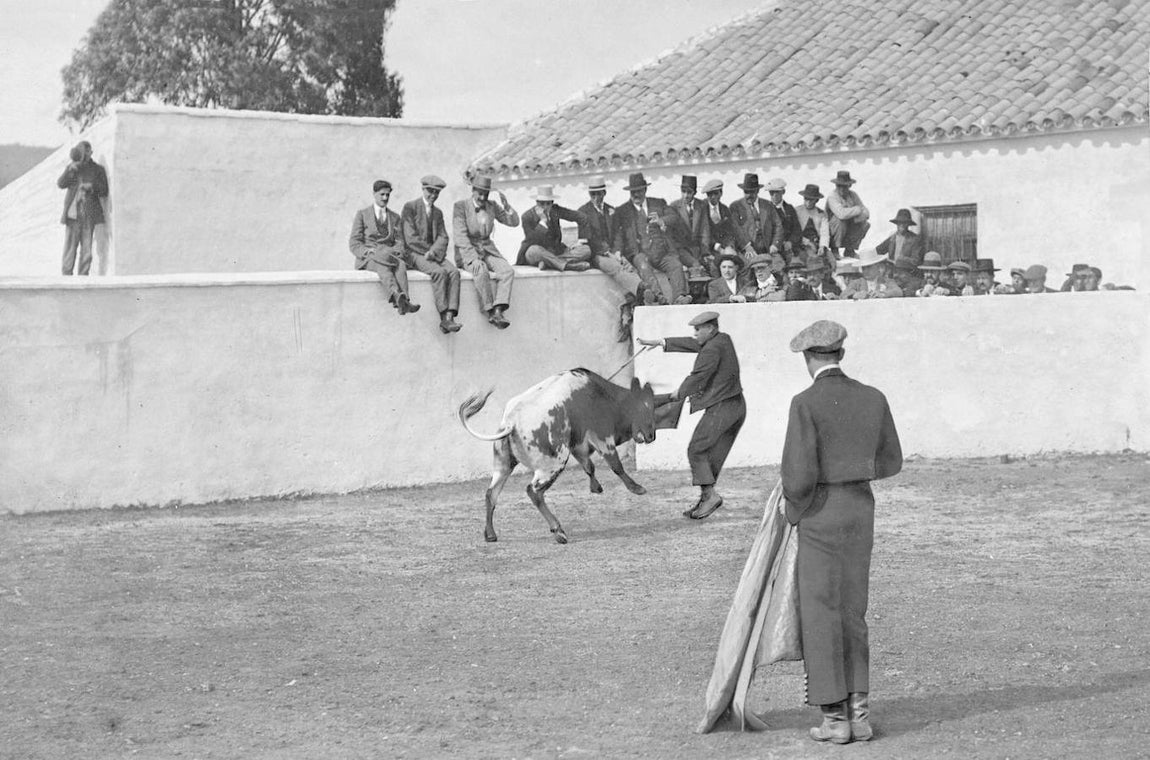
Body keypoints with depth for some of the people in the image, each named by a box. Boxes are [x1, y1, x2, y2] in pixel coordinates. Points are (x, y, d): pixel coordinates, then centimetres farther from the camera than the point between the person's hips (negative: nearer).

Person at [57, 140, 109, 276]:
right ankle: (66, 274, -6)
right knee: (70, 246, -7)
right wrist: (71, 170, -15)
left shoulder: (98, 169, 11)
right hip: (73, 213, 0)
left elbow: (104, 192, 6)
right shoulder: (70, 168, 14)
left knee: (86, 248, -4)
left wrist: (92, 187, -13)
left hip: (89, 214, 0)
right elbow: (60, 184, -1)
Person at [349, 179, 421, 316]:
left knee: (401, 264, -37)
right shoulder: (362, 214, 13)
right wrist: (369, 252, -16)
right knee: (382, 265, -41)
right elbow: (354, 244, 5)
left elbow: (400, 243, 12)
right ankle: (398, 297, -69)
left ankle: (403, 302, -61)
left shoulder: (396, 218, 22)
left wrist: (396, 253, -13)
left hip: (389, 255, 3)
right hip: (367, 259, -3)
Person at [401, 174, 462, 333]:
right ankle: (443, 318, -34)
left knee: (453, 271, -25)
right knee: (439, 272, -32)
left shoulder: (438, 213, 19)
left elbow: (442, 238, 8)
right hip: (414, 255, -5)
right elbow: (411, 238, -8)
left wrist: (433, 252, -12)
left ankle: (450, 317, -35)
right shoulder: (410, 207, 0)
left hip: (435, 255, 5)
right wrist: (429, 250, -13)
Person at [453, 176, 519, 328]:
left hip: (488, 250, 5)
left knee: (507, 271, -25)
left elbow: (514, 222, 9)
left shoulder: (492, 206, 10)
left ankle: (498, 311, -36)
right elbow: (460, 235, -14)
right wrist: (474, 258, -26)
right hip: (467, 251, -5)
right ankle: (490, 311, -30)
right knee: (481, 272, -37)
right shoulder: (460, 206, -5)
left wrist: (506, 206, -11)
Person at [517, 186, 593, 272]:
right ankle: (568, 265, -46)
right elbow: (533, 241, -21)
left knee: (586, 250, -16)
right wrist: (543, 221, -24)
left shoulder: (554, 210, 0)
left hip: (556, 252, 5)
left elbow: (579, 217, -3)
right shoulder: (527, 216, -10)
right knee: (535, 250, -42)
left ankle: (548, 263, -31)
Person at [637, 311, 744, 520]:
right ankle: (705, 500, 10)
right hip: (738, 407, 10)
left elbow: (697, 377, -12)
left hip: (721, 407, -10)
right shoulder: (724, 340, 14)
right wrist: (660, 343, 24)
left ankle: (710, 495, -12)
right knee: (714, 456, 10)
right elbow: (691, 344, 22)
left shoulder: (712, 350, -15)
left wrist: (680, 393, 7)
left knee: (696, 450, -4)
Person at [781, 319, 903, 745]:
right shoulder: (873, 399, 3)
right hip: (861, 512, 5)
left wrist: (793, 504, 4)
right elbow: (891, 462, 12)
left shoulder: (805, 404, -15)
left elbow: (800, 475, -19)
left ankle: (835, 719, 3)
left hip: (820, 515, -5)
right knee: (851, 615, 14)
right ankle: (859, 713, 8)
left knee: (820, 618, 3)